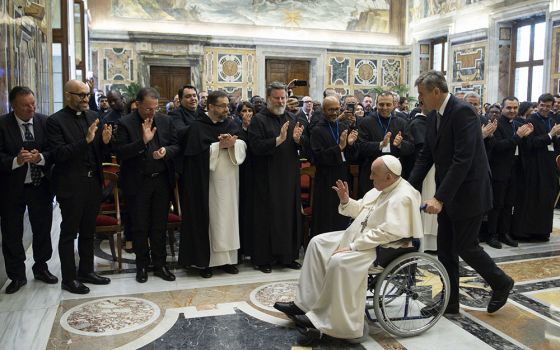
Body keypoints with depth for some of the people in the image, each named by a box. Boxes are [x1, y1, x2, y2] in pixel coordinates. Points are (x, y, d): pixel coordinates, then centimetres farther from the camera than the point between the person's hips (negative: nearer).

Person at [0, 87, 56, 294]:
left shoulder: (44, 122, -3)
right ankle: (17, 276, 24)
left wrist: (40, 157, -24)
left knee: (43, 229, 14)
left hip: (40, 186, 2)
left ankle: (41, 268, 34)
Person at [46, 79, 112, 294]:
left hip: (93, 182, 6)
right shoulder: (56, 121, -8)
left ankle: (86, 271, 29)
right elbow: (59, 154, -18)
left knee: (88, 232, 16)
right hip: (71, 185, -5)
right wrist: (86, 140, -27)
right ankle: (69, 278, 17)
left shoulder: (93, 117, 7)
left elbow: (100, 152, 9)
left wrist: (105, 141, -12)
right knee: (69, 233, 6)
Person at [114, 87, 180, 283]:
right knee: (140, 227, 8)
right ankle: (142, 265, 24)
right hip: (137, 183, -3)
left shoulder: (165, 121, 4)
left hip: (162, 181, 3)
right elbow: (120, 152, -15)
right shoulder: (125, 124, -7)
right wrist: (143, 141, -24)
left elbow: (176, 146, 5)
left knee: (160, 226, 11)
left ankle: (160, 265, 24)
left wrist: (166, 151, -16)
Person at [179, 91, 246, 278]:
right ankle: (204, 261, 11)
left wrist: (232, 143, -17)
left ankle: (228, 258, 16)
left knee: (228, 217, 7)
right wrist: (220, 145, -14)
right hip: (208, 182, -4)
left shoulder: (231, 124, 12)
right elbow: (198, 151, -13)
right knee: (209, 219, 1)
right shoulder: (197, 127, -3)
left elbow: (243, 145, 3)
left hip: (229, 180, 4)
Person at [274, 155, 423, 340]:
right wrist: (346, 201, -3)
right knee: (318, 243, 4)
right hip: (359, 236, 11)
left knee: (339, 261, -31)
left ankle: (324, 319, -15)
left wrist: (353, 247, -25)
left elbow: (388, 233, -29)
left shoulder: (402, 197, -21)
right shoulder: (382, 188, 9)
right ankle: (304, 303, 4)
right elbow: (361, 210, 19)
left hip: (382, 247, -10)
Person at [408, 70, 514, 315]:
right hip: (447, 194, 8)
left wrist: (440, 198, -30)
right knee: (445, 249, 11)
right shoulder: (434, 115, 6)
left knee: (464, 246, 0)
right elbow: (426, 156, 9)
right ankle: (449, 302, 24)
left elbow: (463, 160, -26)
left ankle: (501, 283, 26)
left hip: (468, 193, -8)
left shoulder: (462, 112, -20)